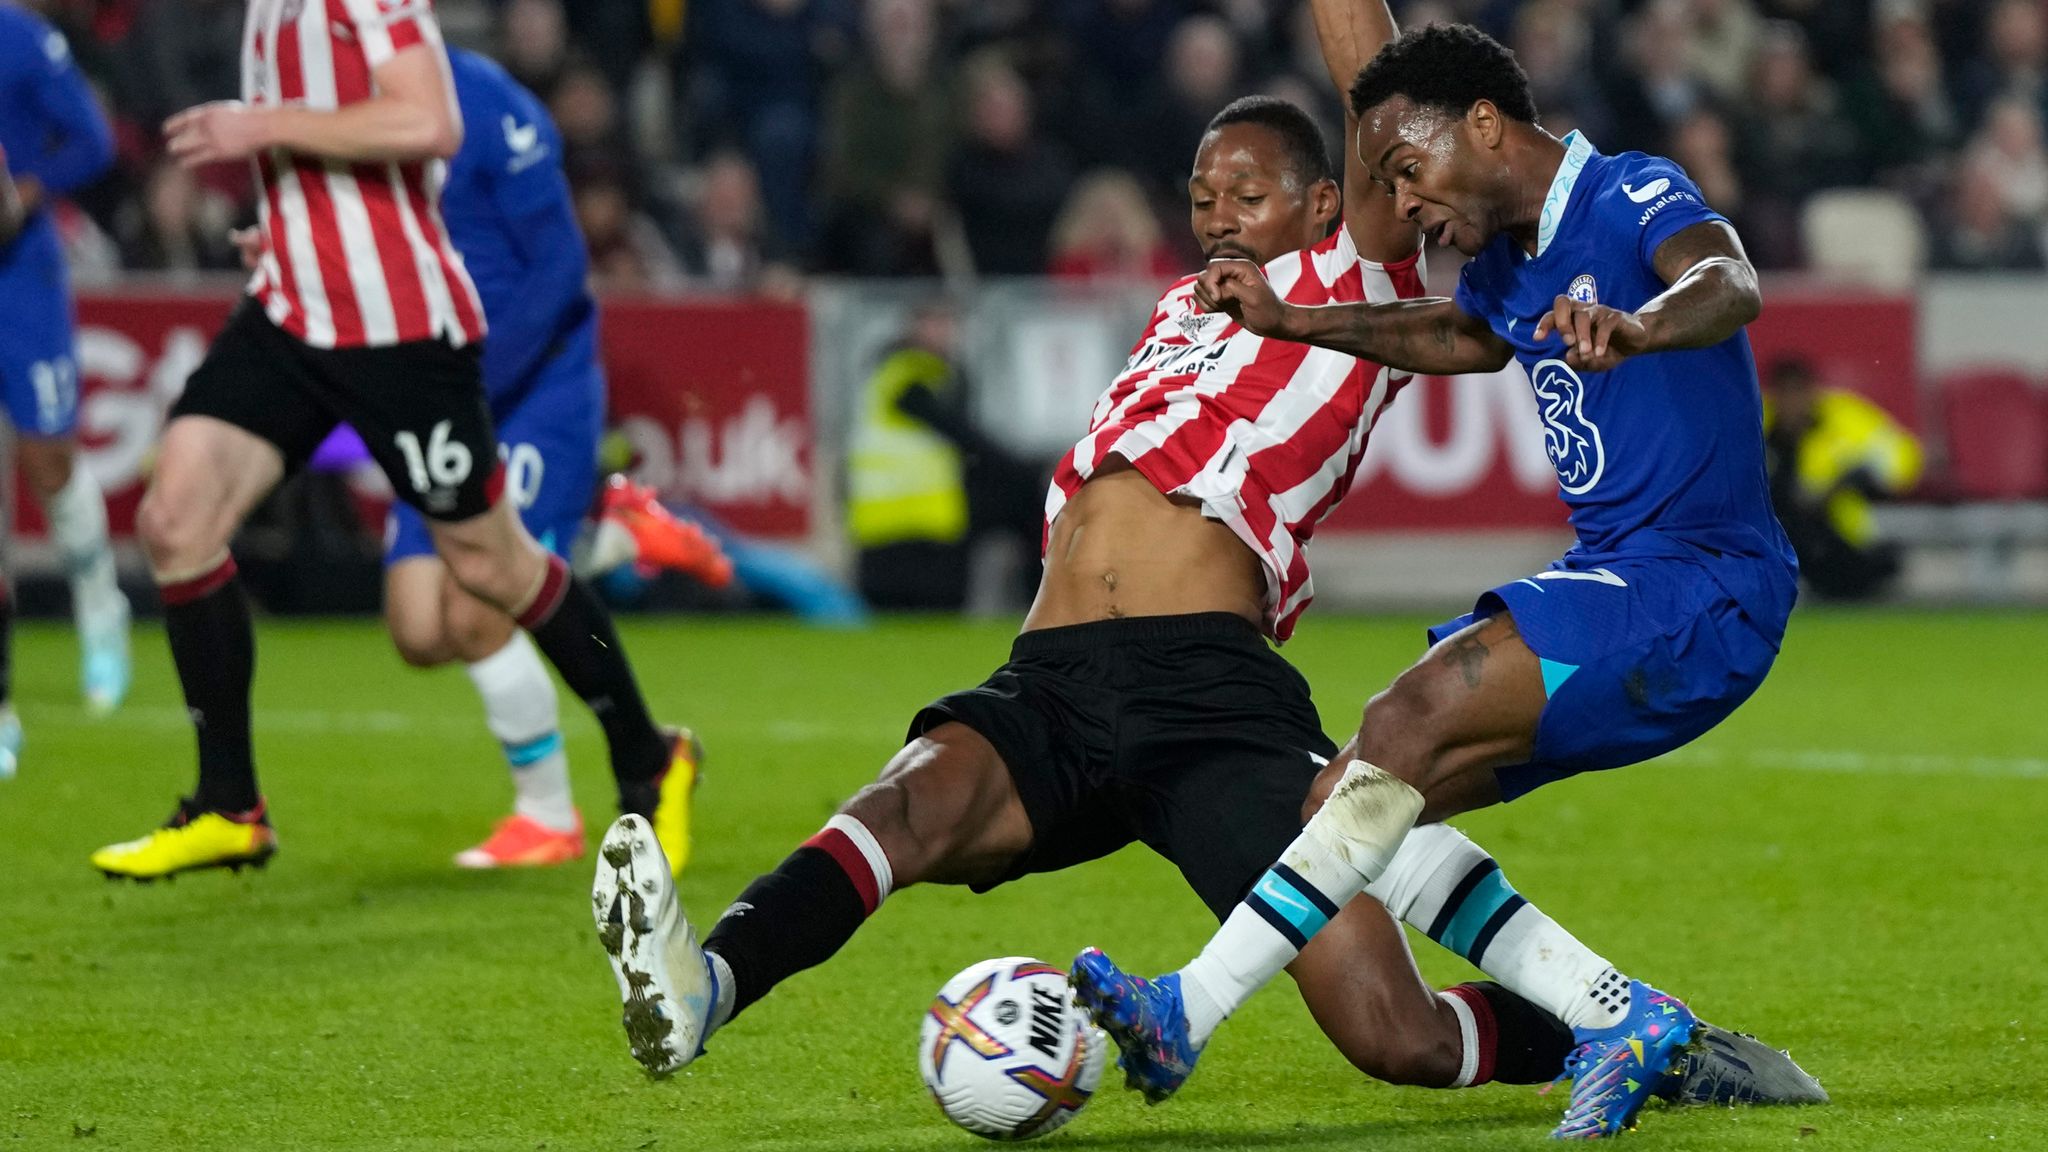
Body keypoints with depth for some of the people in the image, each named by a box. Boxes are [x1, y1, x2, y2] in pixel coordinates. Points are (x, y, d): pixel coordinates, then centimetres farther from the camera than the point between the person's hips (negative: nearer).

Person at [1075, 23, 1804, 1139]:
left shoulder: (1634, 198, -12)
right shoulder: (1510, 260, 15)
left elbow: (1729, 285, -35)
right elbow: (1460, 336, 40)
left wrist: (1633, 326, -56)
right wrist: (1292, 324, 32)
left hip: (1699, 588, -10)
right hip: (1614, 587, 10)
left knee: (1412, 720, -25)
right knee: (1350, 797, 0)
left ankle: (1187, 1014, -26)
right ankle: (1624, 1019, -6)